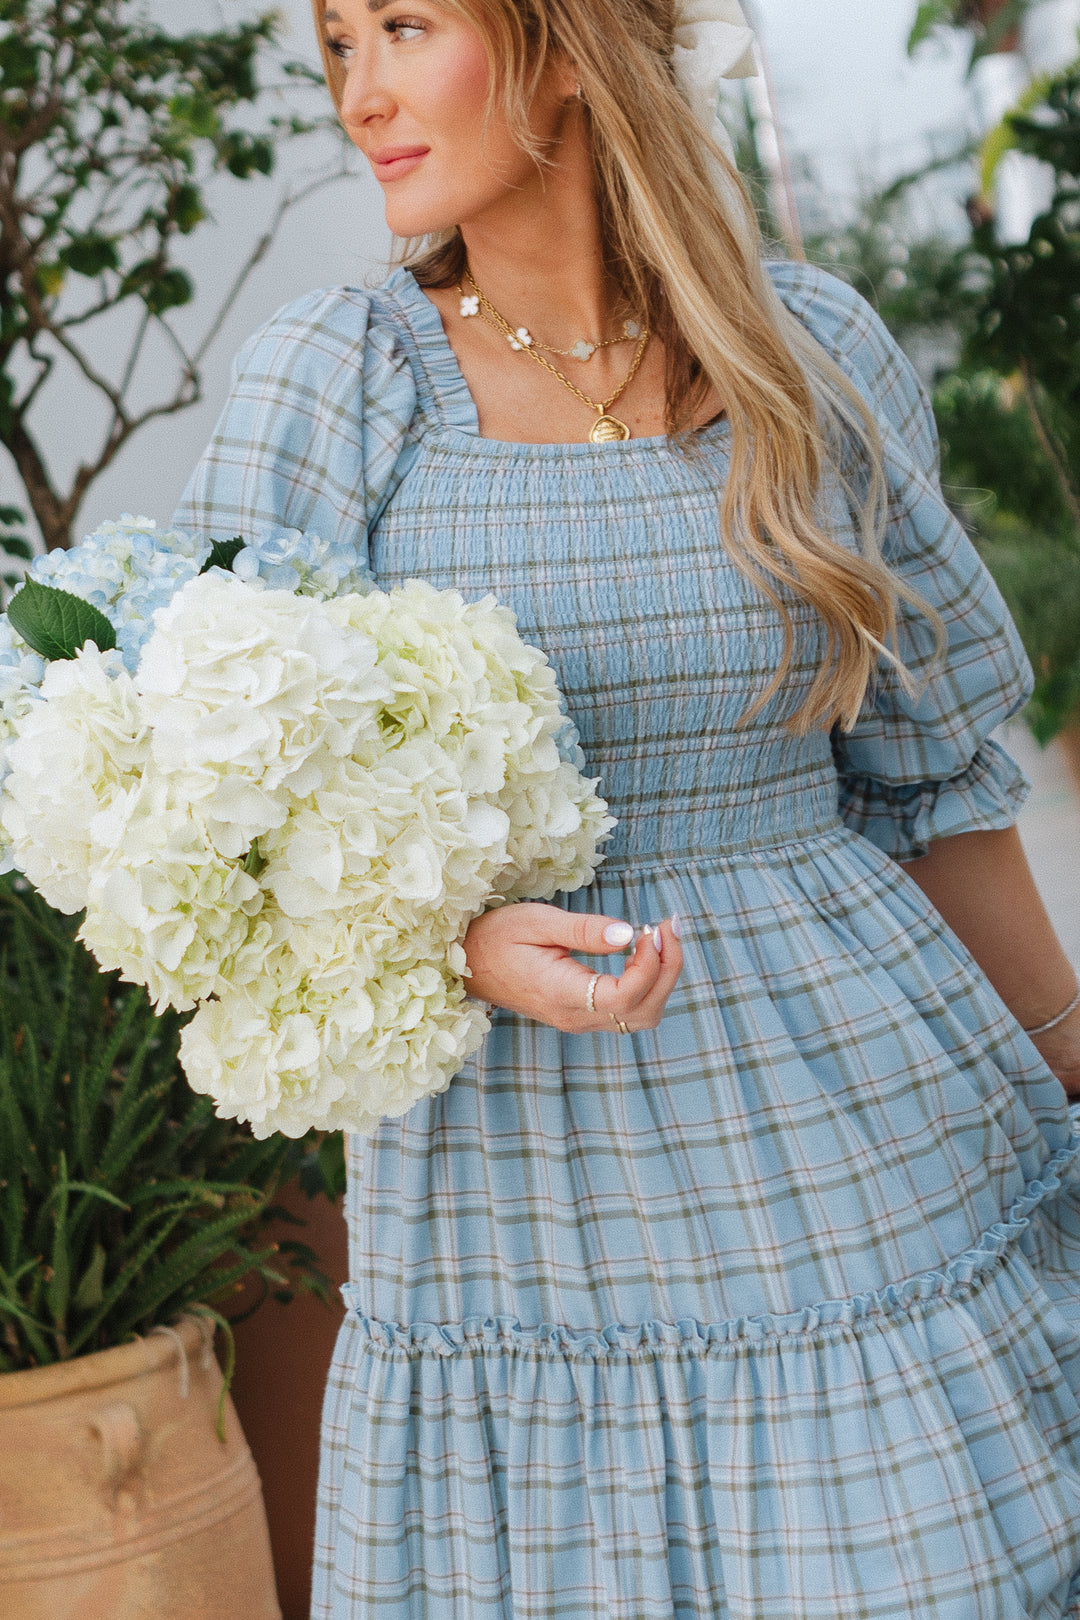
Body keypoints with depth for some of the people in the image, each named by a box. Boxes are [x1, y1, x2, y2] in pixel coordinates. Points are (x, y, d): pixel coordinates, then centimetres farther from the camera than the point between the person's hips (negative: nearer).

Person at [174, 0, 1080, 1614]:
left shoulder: (818, 353, 1)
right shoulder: (328, 377, -3)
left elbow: (928, 775, 9)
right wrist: (464, 942, -23)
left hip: (866, 1164, 1)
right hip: (518, 1224, 0)